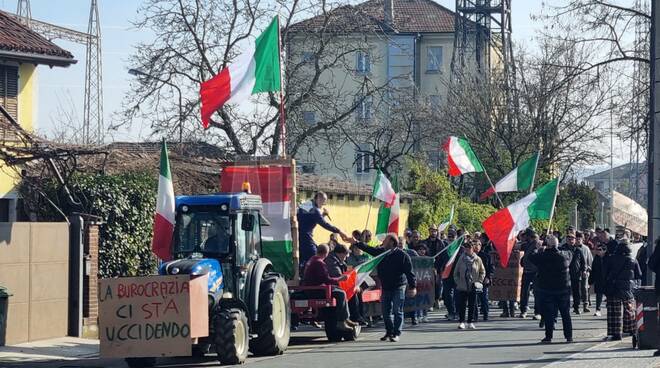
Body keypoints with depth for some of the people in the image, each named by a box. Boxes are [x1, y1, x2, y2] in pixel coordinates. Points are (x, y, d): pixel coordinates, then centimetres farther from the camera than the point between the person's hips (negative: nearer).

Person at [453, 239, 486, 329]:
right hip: (462, 287, 0)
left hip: (473, 287, 0)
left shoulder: (477, 259, 1)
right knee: (462, 305, 1)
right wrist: (457, 282, -2)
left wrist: (479, 281, 0)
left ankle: (470, 322, 11)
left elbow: (482, 272, 10)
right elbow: (456, 272, 8)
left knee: (472, 305, 3)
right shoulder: (461, 259, 1)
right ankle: (461, 322, 9)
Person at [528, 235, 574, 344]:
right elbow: (571, 254, 17)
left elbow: (531, 257, 0)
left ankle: (549, 336, 0)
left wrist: (539, 250, 14)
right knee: (565, 313, 11)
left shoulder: (542, 256, -15)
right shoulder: (565, 255, -5)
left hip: (547, 289, -3)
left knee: (548, 314, 2)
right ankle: (569, 336, 13)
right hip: (564, 289, 3)